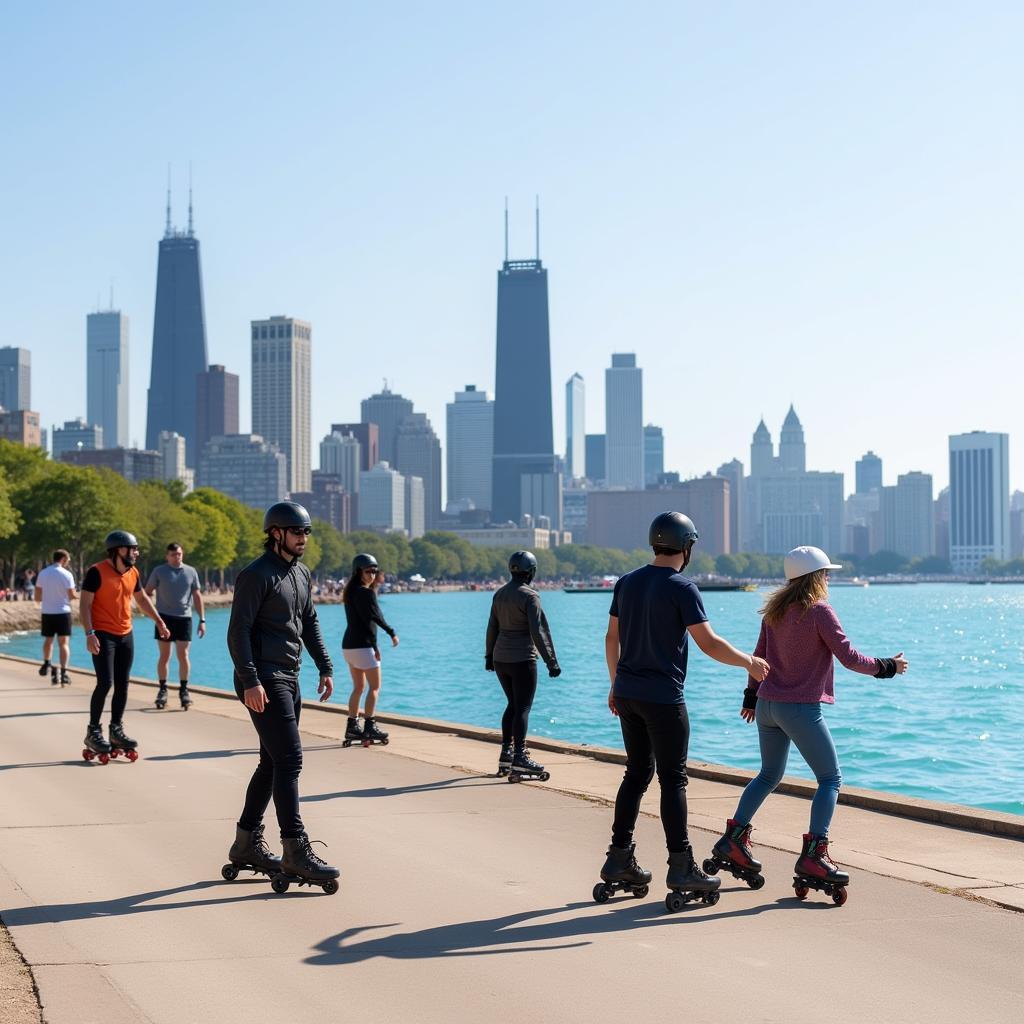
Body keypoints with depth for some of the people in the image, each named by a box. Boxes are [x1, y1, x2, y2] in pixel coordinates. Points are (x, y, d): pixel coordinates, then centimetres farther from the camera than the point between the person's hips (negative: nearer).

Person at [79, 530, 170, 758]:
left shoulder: (133, 573, 7)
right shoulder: (97, 572, -13)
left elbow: (142, 599, 23)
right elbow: (84, 604, -14)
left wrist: (159, 621, 18)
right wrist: (90, 633, -24)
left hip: (126, 635, 7)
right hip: (103, 635, -7)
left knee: (122, 684, 7)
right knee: (105, 683, -12)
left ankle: (116, 730, 16)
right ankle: (93, 732, 0)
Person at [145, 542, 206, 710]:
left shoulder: (191, 572, 9)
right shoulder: (159, 571, 4)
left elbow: (197, 596, 11)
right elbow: (147, 592, 6)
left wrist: (202, 620, 6)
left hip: (184, 617, 1)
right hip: (164, 617, -1)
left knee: (183, 655, -3)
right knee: (164, 655, 3)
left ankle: (184, 690, 7)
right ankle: (162, 690, 11)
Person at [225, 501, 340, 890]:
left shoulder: (302, 574, 15)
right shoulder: (256, 575, -12)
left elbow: (310, 623, 23)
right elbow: (238, 631, -16)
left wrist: (325, 668, 14)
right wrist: (250, 681, -24)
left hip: (288, 680, 9)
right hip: (263, 681, -9)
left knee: (273, 762, 13)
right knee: (289, 759, -13)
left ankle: (247, 844, 21)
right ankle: (296, 851, -11)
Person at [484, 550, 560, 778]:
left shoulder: (499, 594, 7)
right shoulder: (529, 596, -14)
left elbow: (492, 627, 14)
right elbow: (538, 632, -18)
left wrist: (489, 655, 25)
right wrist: (551, 662, -15)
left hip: (500, 658, 7)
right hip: (522, 659, -7)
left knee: (513, 704, 18)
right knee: (523, 708, -4)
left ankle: (506, 754, 18)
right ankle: (519, 758, -8)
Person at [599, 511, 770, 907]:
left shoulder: (627, 582, 8)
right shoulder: (682, 588, -12)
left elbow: (612, 638, 13)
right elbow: (709, 643, -14)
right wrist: (749, 662, -1)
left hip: (627, 693, 7)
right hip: (663, 697, -7)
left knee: (637, 774, 14)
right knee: (673, 779, -2)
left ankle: (619, 859, 14)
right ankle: (680, 867, 0)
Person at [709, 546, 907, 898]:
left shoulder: (774, 610, 9)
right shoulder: (819, 610, -12)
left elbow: (759, 655, 17)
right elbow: (848, 657, -13)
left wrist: (751, 695, 28)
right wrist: (886, 667, 1)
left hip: (767, 705, 7)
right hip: (802, 707, -7)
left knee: (769, 775, 23)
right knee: (830, 778, 1)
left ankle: (733, 840, 21)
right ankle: (813, 855, -9)